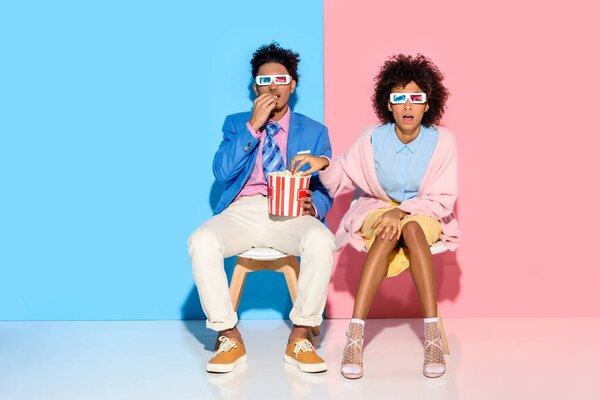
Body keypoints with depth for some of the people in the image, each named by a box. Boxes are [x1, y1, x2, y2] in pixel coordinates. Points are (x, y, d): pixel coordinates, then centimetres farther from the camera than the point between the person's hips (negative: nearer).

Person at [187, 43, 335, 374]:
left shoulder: (314, 132, 17)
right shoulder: (236, 124, 18)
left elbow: (325, 187, 10)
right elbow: (221, 172, 1)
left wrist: (313, 205, -15)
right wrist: (253, 126, -6)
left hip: (292, 215, 0)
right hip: (243, 210, 1)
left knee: (322, 241, -35)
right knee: (201, 242, -31)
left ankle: (299, 338, -19)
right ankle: (229, 337, -16)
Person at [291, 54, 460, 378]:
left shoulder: (442, 141, -10)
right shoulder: (373, 139, -7)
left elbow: (442, 200, -11)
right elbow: (341, 181, 1)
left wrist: (402, 211, -26)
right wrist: (324, 165, -21)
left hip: (425, 215, 0)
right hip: (378, 209, 1)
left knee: (411, 228, -36)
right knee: (388, 234, -35)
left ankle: (433, 335, -39)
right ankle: (355, 336, -41)